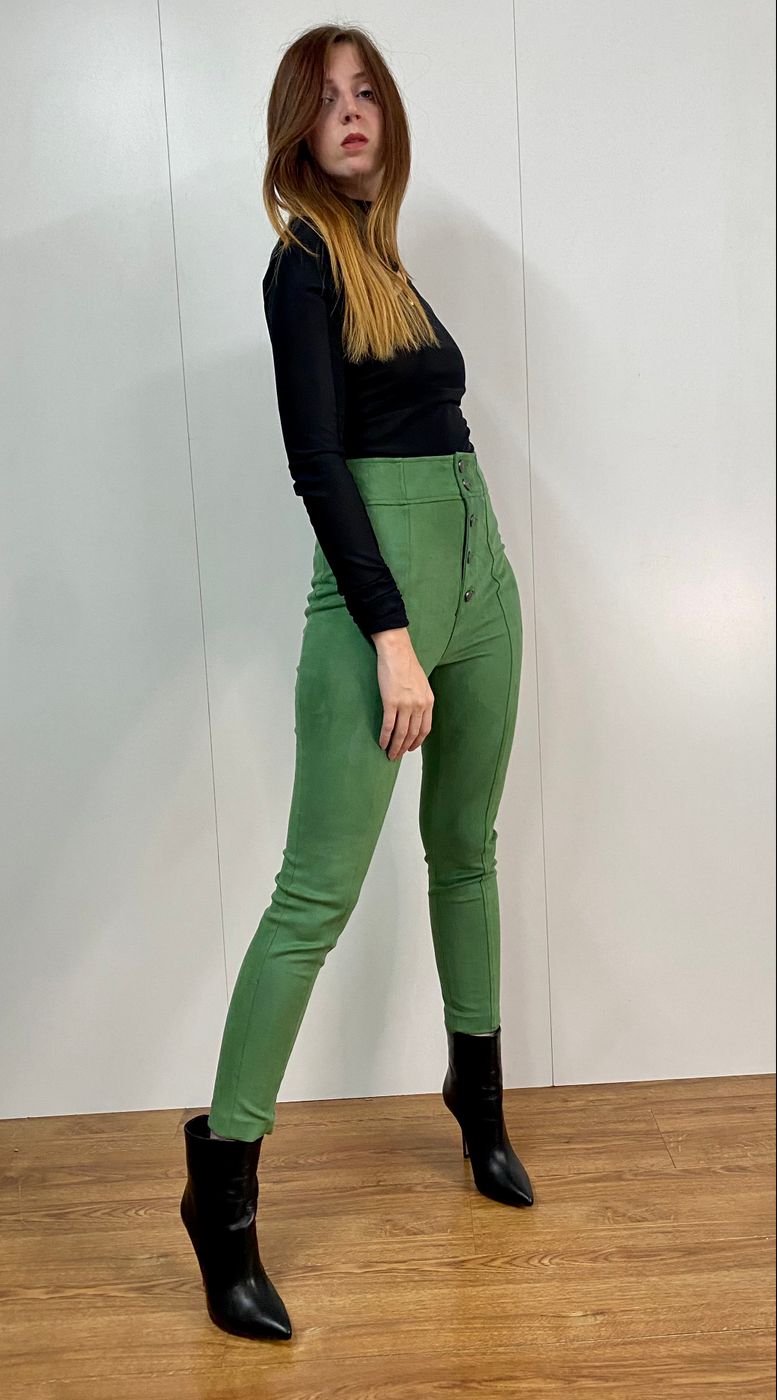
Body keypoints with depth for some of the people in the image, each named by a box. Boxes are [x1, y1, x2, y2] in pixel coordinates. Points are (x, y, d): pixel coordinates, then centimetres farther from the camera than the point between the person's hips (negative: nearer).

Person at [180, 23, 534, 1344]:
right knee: (317, 892, -9)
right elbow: (318, 459, -15)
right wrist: (391, 633, -21)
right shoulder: (303, 259, -5)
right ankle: (222, 1180, 1)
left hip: (478, 568, 8)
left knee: (467, 850, 16)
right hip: (375, 584, -8)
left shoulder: (385, 252, 18)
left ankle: (478, 1095, 33)